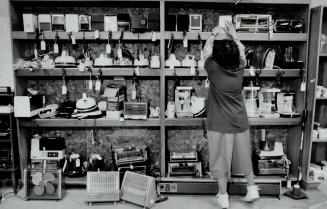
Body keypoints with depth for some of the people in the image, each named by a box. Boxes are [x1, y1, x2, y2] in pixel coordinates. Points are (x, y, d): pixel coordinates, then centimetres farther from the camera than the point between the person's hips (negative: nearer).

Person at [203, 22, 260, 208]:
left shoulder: (213, 69, -18)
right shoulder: (240, 68, -9)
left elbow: (206, 51, 2)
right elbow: (242, 51, 14)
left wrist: (214, 35, 16)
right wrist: (233, 34, 23)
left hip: (219, 124, -3)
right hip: (240, 122, 4)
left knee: (221, 159, 10)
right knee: (244, 156, 20)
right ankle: (252, 189, 33)